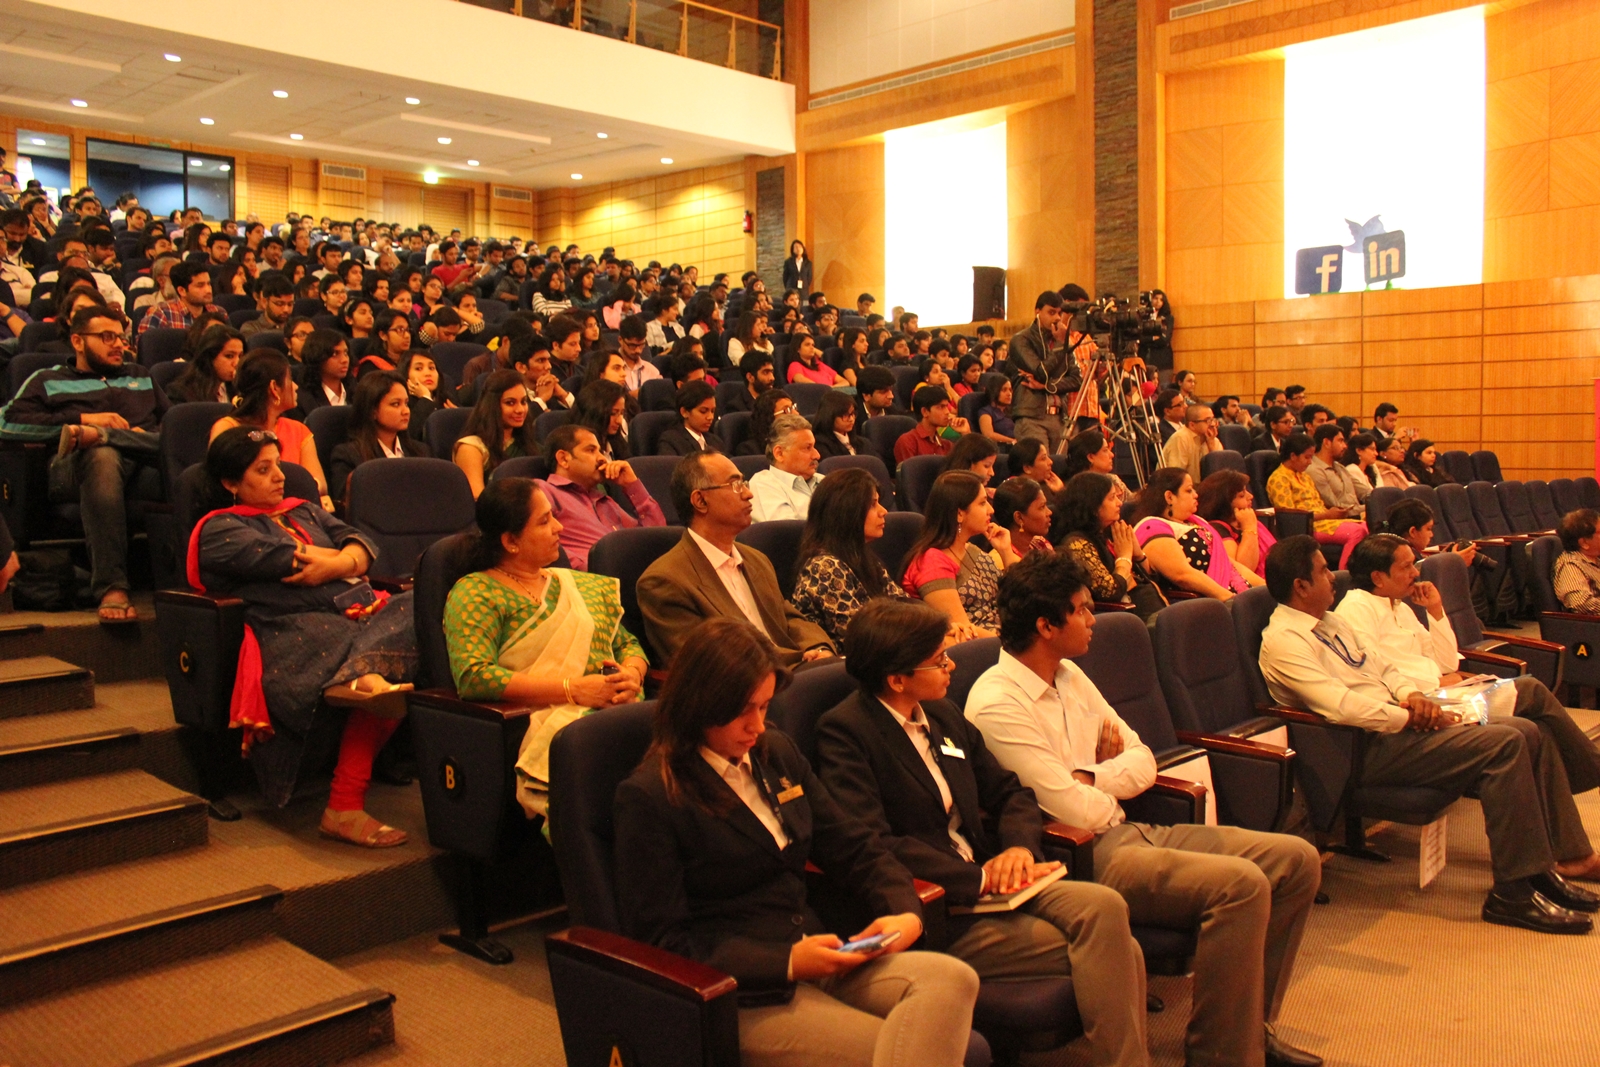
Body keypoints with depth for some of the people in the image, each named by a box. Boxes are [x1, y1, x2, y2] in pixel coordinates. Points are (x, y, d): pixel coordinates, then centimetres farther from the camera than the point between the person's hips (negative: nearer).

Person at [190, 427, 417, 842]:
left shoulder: (304, 511, 32)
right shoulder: (220, 531, 12)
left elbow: (361, 544, 17)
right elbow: (277, 558, -5)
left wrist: (335, 565, -7)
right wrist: (346, 557, 9)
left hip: (362, 610, 7)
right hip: (297, 631, -6)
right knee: (391, 665, -34)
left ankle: (362, 676, -51)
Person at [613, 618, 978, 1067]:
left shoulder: (777, 754, 13)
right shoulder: (648, 797, -7)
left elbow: (853, 846, 15)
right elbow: (662, 942, -9)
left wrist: (905, 910, -5)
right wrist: (786, 963, -17)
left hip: (816, 958, 7)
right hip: (739, 994, -7)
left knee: (953, 979, -22)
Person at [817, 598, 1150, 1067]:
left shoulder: (943, 714, 14)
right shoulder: (843, 733, -12)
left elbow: (1011, 793, 19)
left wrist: (1020, 847, -4)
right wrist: (979, 879, -17)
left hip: (991, 880, 7)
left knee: (1104, 906, -20)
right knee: (1112, 948, -18)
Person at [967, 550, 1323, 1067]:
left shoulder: (1070, 676, 12)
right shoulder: (997, 703, -17)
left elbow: (1143, 762, 12)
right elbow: (1075, 811, -19)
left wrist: (1089, 779, -7)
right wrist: (1109, 793, 3)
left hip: (1127, 830, 10)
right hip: (1082, 858, -9)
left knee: (1297, 860, 2)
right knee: (1241, 884, -26)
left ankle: (1251, 1023, 13)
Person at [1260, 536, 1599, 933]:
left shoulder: (1330, 622, 17)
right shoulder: (1282, 642, -15)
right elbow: (1341, 705, -24)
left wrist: (1412, 696, 2)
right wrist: (1410, 717, -15)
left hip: (1394, 725, 10)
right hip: (1369, 750, -10)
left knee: (1527, 732, 0)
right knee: (1502, 744, -21)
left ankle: (1567, 855, 6)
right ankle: (1513, 893, -16)